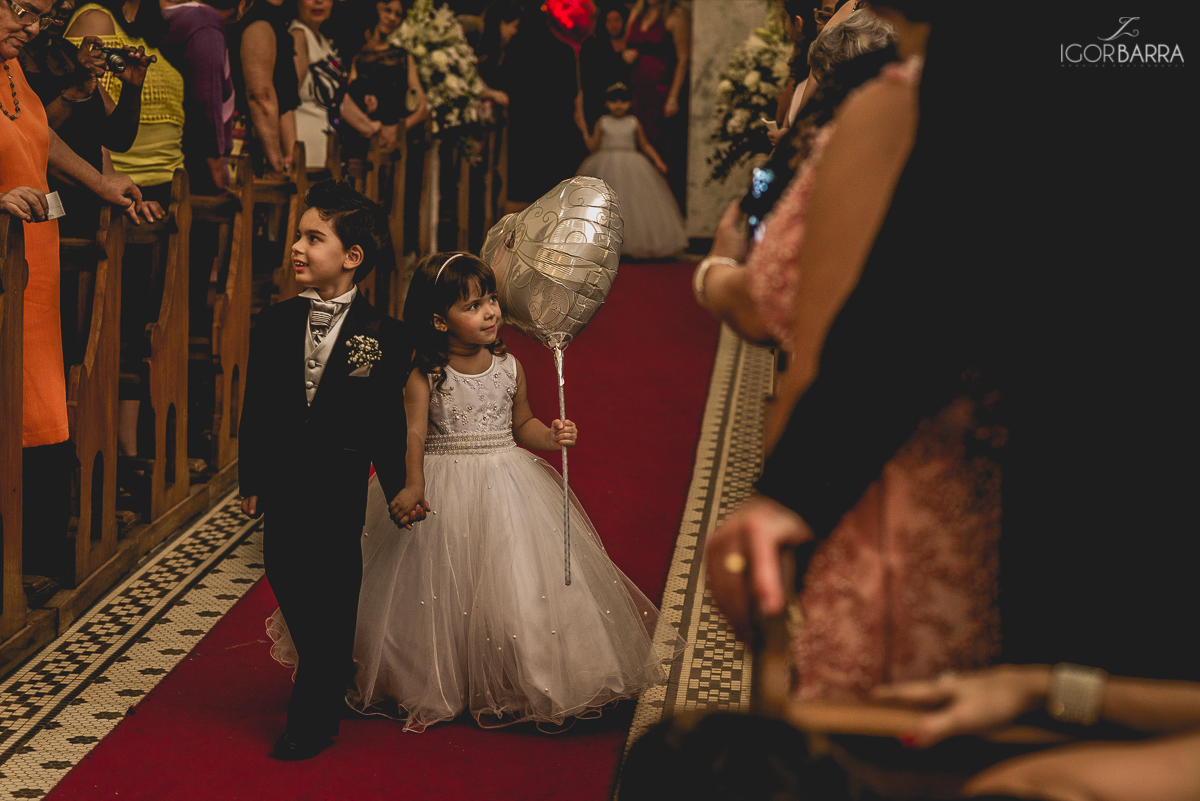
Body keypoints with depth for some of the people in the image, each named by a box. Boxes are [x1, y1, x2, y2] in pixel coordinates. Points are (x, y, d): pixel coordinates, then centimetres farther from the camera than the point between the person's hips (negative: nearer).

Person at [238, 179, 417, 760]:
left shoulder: (384, 336, -9)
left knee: (332, 595, 2)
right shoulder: (274, 324, 0)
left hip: (339, 486, -3)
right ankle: (333, 675, 35)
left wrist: (398, 489, 0)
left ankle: (312, 719, 15)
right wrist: (250, 480, 5)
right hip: (282, 483, 4)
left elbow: (386, 423, -3)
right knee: (286, 581, 10)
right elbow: (255, 409, 4)